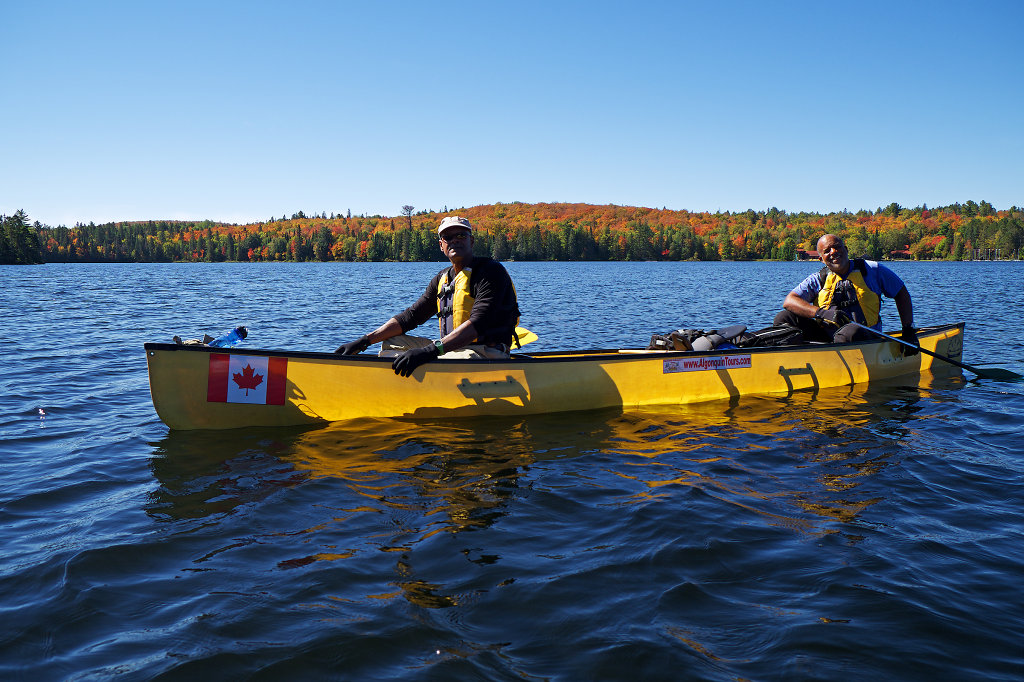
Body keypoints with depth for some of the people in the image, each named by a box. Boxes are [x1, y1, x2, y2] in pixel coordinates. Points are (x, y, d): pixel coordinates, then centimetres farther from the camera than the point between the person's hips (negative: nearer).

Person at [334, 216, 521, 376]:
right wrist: (365, 341, 4)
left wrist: (432, 350, -35)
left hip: (487, 354, -8)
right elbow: (411, 316, 15)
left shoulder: (491, 271, -9)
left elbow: (478, 324, -23)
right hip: (453, 350, 9)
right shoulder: (442, 279, 15)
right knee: (391, 343, 4)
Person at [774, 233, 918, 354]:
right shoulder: (818, 280, 7)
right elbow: (789, 301, -8)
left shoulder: (871, 270, 6)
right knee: (783, 318, -15)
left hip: (865, 339, -2)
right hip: (825, 337, 3)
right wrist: (822, 313, -23)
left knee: (850, 332, -40)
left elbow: (902, 294, 16)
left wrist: (908, 330, 7)